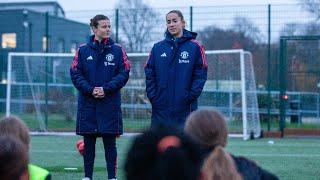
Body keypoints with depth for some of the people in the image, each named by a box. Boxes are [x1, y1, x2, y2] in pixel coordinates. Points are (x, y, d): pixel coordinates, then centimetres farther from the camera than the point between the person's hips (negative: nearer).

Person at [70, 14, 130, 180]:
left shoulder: (117, 50, 3)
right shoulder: (83, 50, 3)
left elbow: (124, 73, -2)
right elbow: (75, 74, 0)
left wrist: (106, 89, -13)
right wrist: (90, 90, -12)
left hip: (110, 103, -1)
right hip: (87, 103, 1)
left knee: (110, 142, 1)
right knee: (88, 141, 6)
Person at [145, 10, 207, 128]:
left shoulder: (194, 47, 0)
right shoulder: (157, 48, 9)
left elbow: (200, 75, -3)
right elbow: (149, 74, 8)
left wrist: (191, 96, -11)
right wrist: (152, 96, -2)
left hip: (185, 109, -3)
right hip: (161, 109, 3)